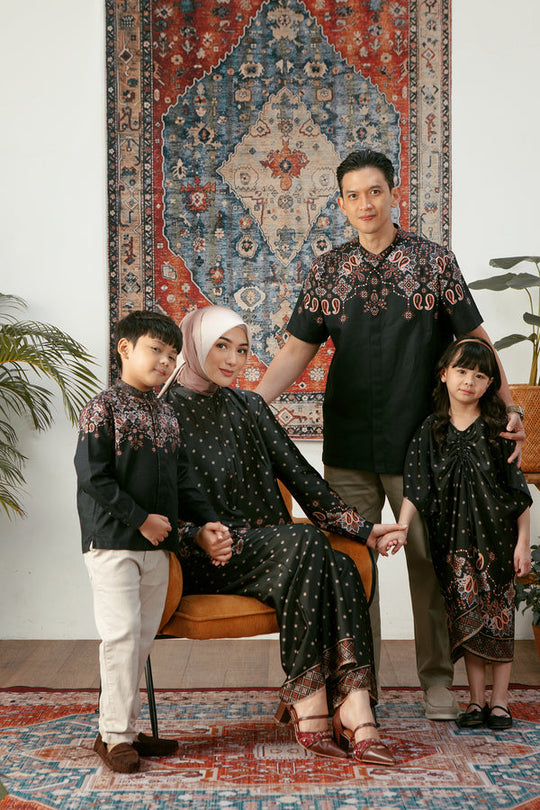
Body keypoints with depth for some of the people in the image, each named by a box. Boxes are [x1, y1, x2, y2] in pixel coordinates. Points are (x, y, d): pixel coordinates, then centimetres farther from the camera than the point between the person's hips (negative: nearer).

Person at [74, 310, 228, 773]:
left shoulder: (167, 415, 14)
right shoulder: (104, 408, -7)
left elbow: (179, 476, 19)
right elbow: (93, 476, -14)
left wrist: (203, 520, 8)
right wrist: (141, 519, -15)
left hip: (157, 544, 7)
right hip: (113, 542, -7)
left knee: (143, 636, 9)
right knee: (122, 633, -9)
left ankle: (123, 728, 19)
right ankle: (114, 736, 0)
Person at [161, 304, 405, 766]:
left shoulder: (249, 407, 20)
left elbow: (297, 472, 16)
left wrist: (360, 528, 8)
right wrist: (199, 537, -25)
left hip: (265, 546, 5)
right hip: (206, 557, -5)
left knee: (341, 568, -26)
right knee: (306, 543, -32)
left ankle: (355, 715, -36)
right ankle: (309, 710, -32)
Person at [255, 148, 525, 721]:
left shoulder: (434, 261, 2)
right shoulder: (327, 272, 7)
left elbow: (474, 340, 4)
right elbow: (298, 349, 8)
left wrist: (510, 407, -4)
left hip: (419, 441, -1)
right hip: (349, 446, 2)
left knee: (430, 560, 5)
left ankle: (437, 679, 19)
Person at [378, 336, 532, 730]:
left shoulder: (498, 430, -3)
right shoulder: (431, 431, 1)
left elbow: (519, 491, -2)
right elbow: (416, 489, -3)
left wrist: (523, 542, -5)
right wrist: (400, 529, -15)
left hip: (496, 536, -1)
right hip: (454, 539, 1)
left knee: (498, 613, 2)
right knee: (466, 615, 3)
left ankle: (500, 700, 12)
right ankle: (476, 700, 13)